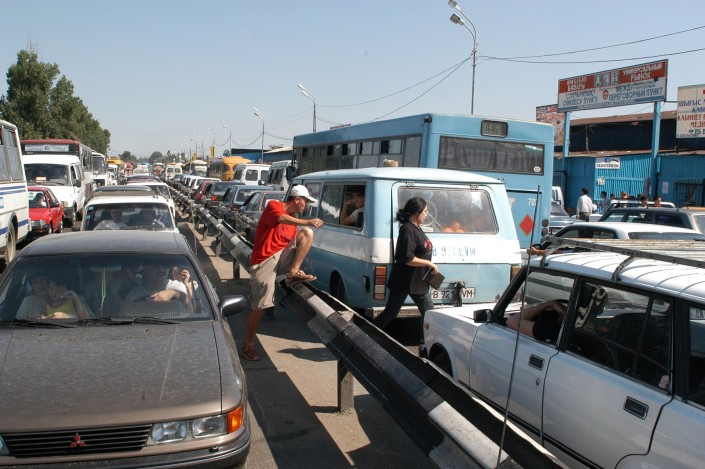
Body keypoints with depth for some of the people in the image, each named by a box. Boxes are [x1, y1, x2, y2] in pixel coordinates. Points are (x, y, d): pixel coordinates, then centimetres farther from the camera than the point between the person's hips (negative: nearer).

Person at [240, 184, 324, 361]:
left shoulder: (293, 221, 16)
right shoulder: (273, 206, -6)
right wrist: (307, 221, -35)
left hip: (282, 258, 6)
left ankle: (294, 272, -18)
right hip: (264, 262, -6)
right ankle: (248, 345, 11)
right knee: (260, 307, -7)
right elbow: (282, 219, -28)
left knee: (307, 233, -11)